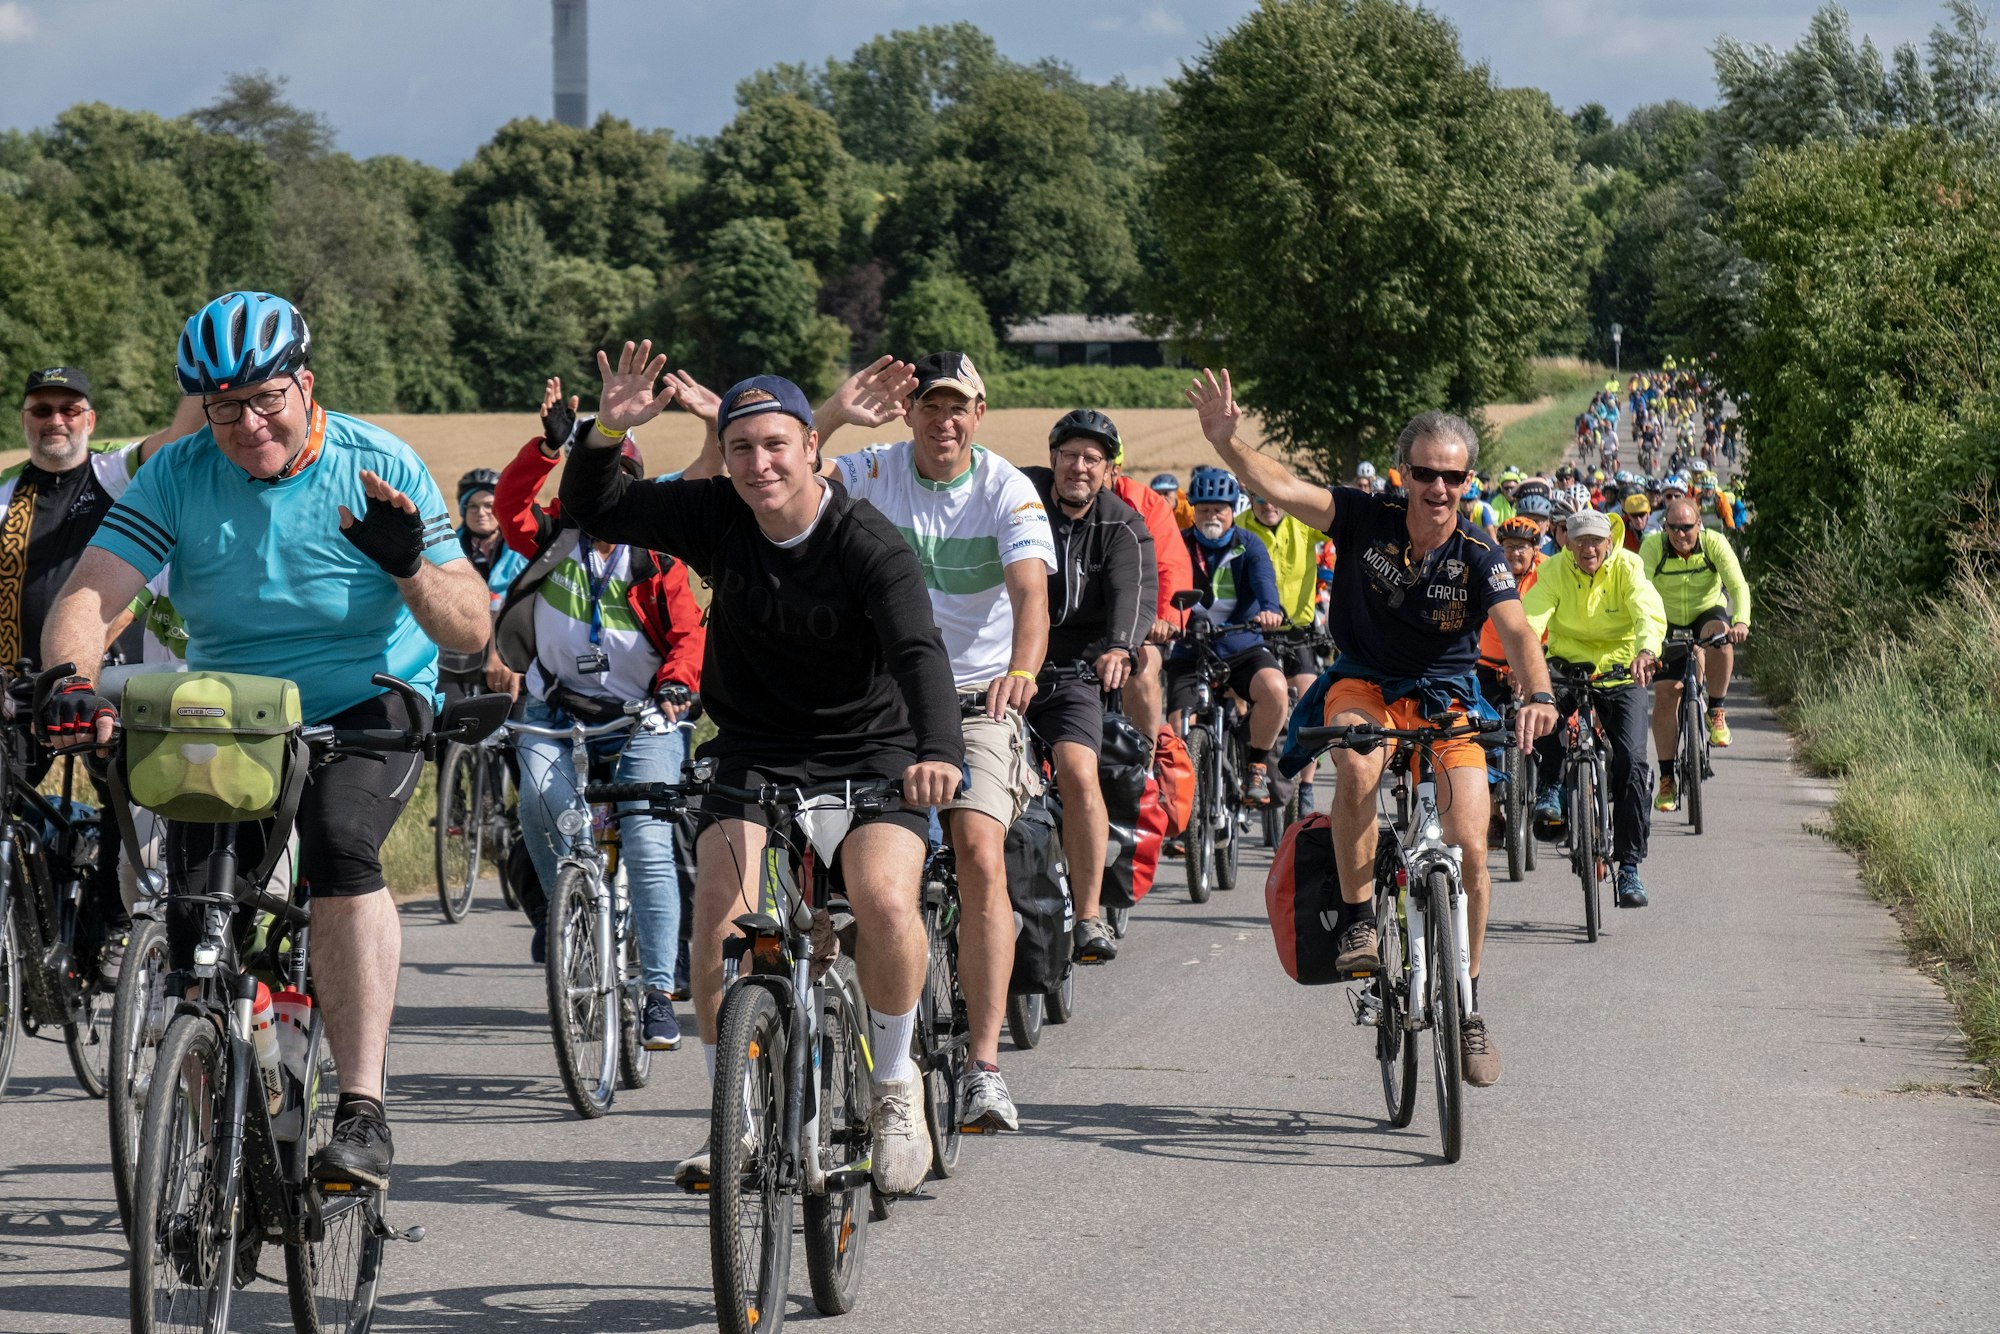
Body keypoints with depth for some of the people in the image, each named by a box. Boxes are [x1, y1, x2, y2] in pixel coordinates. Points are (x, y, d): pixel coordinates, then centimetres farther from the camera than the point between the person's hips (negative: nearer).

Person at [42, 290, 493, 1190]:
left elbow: (472, 630, -14)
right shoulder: (179, 476, -8)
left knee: (338, 844, -34)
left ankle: (363, 1110, -34)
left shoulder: (377, 467, -11)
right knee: (195, 947, -7)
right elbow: (88, 598, -16)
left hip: (367, 710, -3)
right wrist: (72, 682, -37)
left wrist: (410, 565, -34)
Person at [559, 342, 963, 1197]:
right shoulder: (716, 516, -6)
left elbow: (919, 651, -32)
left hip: (868, 750, -3)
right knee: (719, 906, -19)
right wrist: (607, 432, -23)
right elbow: (594, 513, -2)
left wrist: (937, 751, -50)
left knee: (885, 900, -26)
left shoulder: (869, 546, -19)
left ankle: (896, 1085, 0)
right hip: (753, 750, 3)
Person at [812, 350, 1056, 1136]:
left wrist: (1022, 671, -40)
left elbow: (1031, 592, -21)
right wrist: (834, 416, -34)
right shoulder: (874, 473, -3)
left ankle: (984, 1068, -21)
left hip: (976, 698, -2)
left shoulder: (1006, 490, -7)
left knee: (980, 853, -20)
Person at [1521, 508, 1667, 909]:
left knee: (1631, 761, -14)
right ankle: (1552, 790, -17)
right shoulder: (1554, 572, -11)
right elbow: (1531, 616, -25)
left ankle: (1629, 866, -5)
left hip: (1622, 675, -1)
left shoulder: (1627, 568, -13)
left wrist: (1646, 651, -52)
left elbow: (1650, 614, -29)